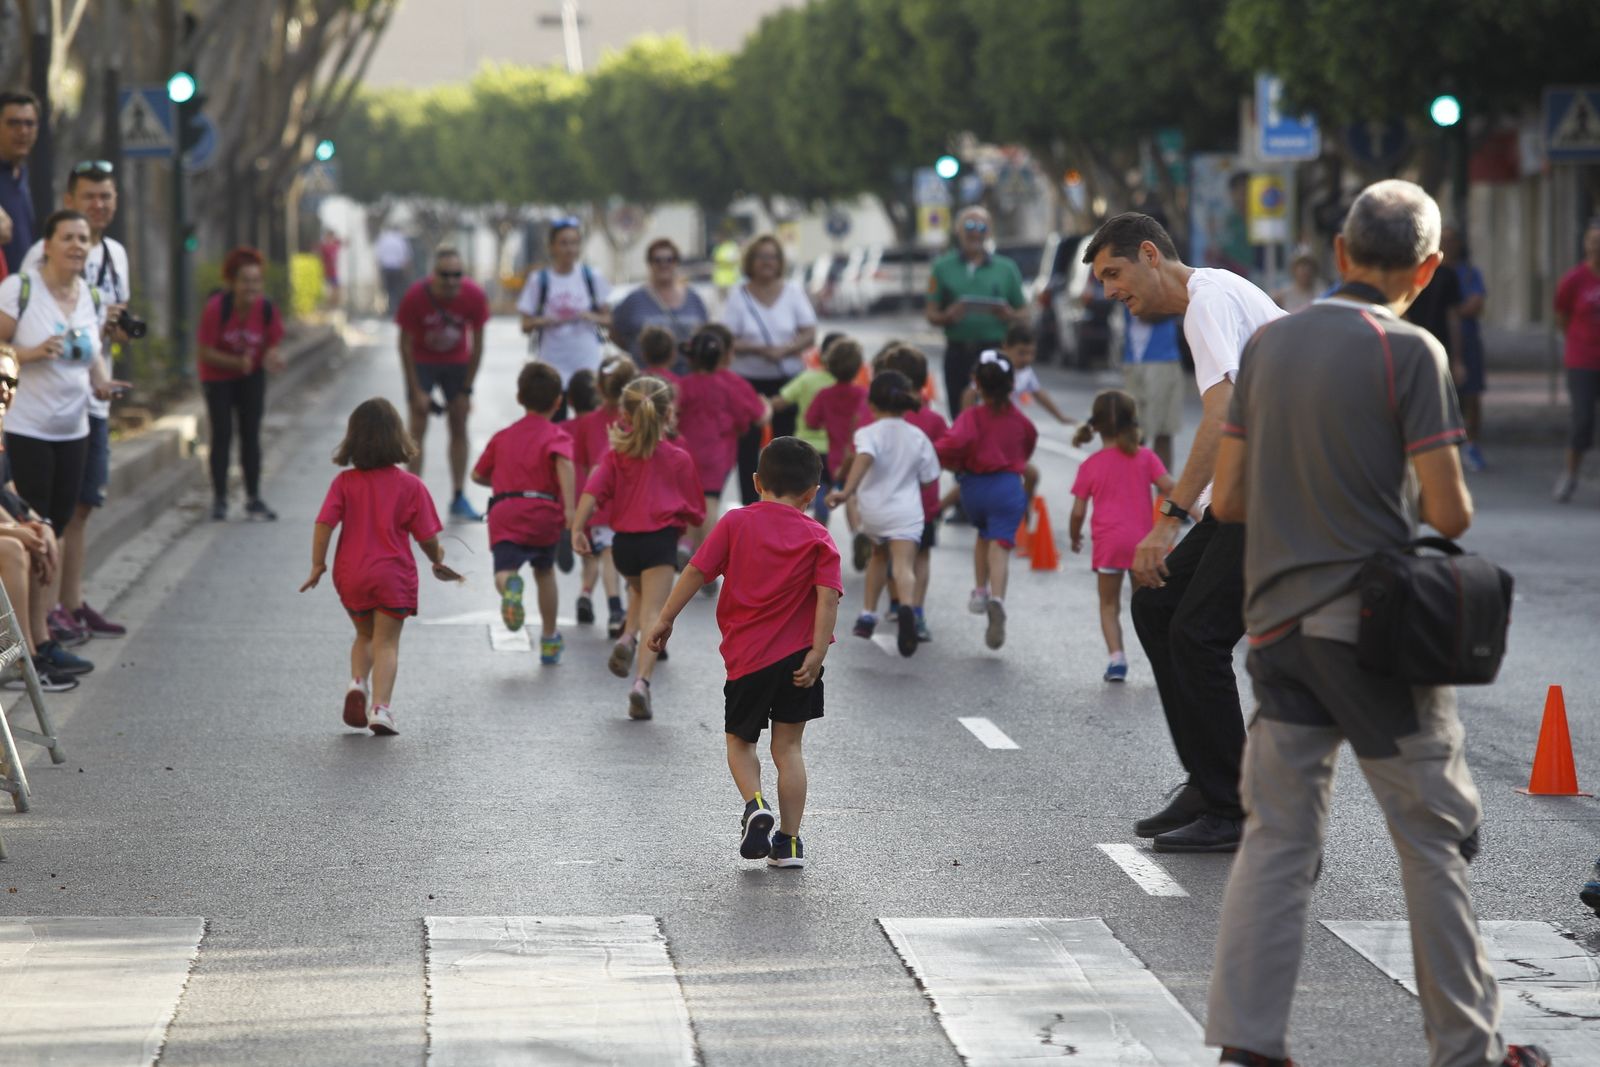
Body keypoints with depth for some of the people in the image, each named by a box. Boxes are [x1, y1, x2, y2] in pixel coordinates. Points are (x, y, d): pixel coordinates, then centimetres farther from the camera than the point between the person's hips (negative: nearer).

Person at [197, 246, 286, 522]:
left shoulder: (268, 310, -18)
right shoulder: (216, 308, -26)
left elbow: (272, 345, -6)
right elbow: (206, 353, -22)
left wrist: (271, 358, -30)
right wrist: (237, 362, -35)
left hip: (251, 376, 2)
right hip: (218, 377, -2)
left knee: (251, 436, 3)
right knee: (222, 435, -3)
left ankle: (253, 499, 11)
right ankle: (219, 499, 7)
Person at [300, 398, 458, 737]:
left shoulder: (344, 483, -3)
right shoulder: (410, 486, -6)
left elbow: (324, 524, -11)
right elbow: (427, 537, -4)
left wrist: (318, 564, -1)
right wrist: (437, 560, 16)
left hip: (350, 575, 2)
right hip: (393, 575, -2)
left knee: (364, 636, 22)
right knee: (386, 643, 2)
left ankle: (357, 682, -2)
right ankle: (381, 707, -11)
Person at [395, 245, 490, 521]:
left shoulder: (474, 297, -21)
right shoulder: (415, 297, -27)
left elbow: (477, 344, -9)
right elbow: (405, 344, -16)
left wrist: (467, 390, -8)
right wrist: (416, 391, -16)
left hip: (457, 362, 2)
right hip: (422, 362, -2)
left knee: (459, 427, 2)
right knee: (418, 428, -8)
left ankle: (459, 499, 9)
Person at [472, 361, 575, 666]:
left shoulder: (503, 437, 23)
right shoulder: (556, 435, 9)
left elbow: (478, 475, 29)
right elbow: (563, 462, -14)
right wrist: (570, 508, -21)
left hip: (503, 513, 1)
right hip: (543, 511, -1)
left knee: (504, 571, -15)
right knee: (545, 571, 23)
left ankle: (511, 585, -53)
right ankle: (549, 640, 31)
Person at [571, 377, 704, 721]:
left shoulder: (616, 454, 8)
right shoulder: (678, 459, 4)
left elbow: (593, 491, -7)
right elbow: (695, 513, 8)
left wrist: (577, 529, -8)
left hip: (623, 541, 3)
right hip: (661, 540, -3)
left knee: (639, 590, 32)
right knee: (653, 613, -9)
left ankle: (627, 638, 4)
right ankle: (642, 681, -27)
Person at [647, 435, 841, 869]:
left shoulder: (736, 523, 0)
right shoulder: (817, 538, 0)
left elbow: (696, 571, -4)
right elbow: (828, 597, -12)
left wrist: (665, 618, 2)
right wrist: (817, 654, -15)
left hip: (747, 657, 0)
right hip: (797, 656, 1)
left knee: (741, 740, 17)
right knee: (788, 747, 9)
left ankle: (755, 804, -10)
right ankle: (789, 841, 7)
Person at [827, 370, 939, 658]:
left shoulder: (868, 433, -6)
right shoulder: (918, 437, 4)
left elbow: (864, 458, -27)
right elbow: (928, 477, 9)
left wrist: (847, 491, -37)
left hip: (872, 512, 1)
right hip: (906, 512, -1)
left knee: (879, 555, 29)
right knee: (904, 566, -16)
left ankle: (868, 615, 32)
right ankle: (906, 606, -47)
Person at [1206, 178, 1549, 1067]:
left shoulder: (1269, 344, 7)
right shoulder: (1409, 352, -10)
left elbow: (1228, 500, 10)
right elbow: (1449, 512, -13)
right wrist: (1420, 509, 9)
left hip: (1278, 621, 5)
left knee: (1276, 836, 7)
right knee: (1434, 836, 5)